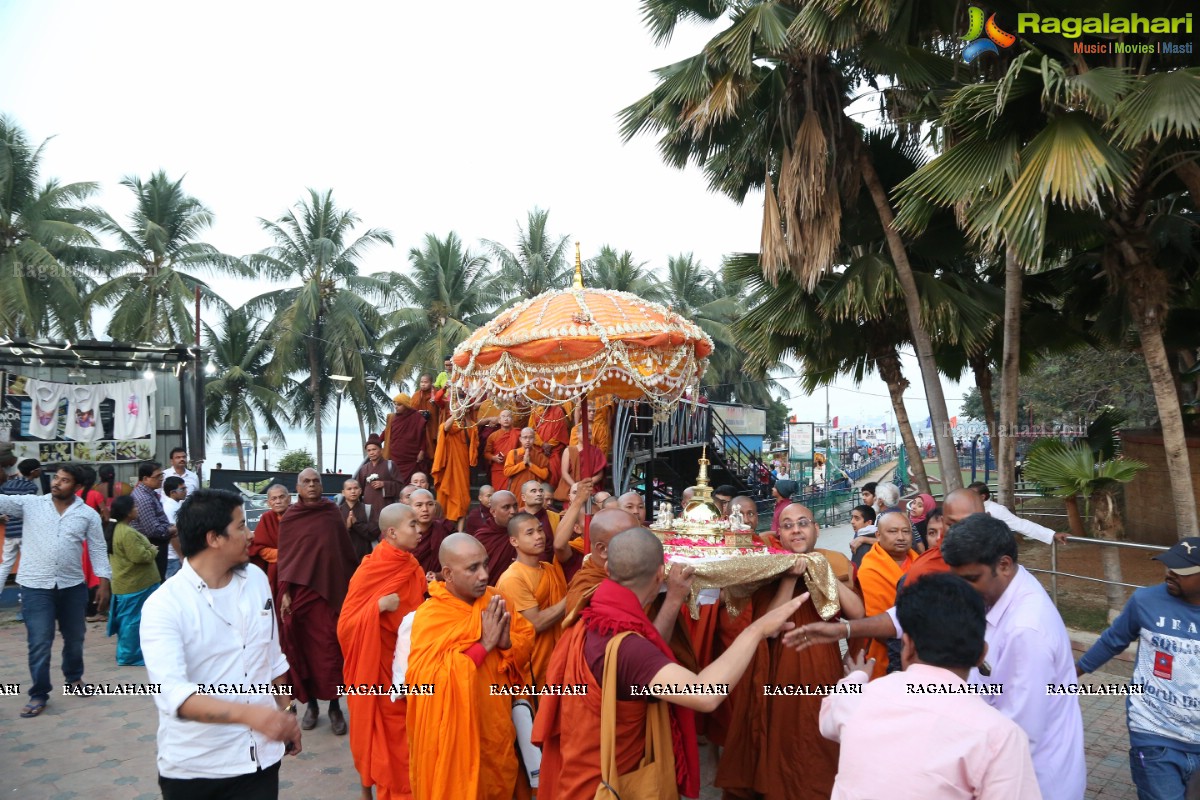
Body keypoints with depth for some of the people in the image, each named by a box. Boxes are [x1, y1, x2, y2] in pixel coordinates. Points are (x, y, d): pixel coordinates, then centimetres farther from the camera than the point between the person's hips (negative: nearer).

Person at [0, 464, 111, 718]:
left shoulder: (88, 514, 1)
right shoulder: (30, 504, 1)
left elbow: (98, 550, 2)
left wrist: (104, 582, -3)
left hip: (73, 586, 2)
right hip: (36, 586, -1)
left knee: (74, 638, 16)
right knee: (39, 643, -2)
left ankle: (74, 677, 39)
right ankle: (38, 695, 13)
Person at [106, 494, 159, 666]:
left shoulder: (117, 529, 11)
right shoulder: (128, 533, -24)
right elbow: (139, 556, -27)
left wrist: (148, 549, 12)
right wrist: (153, 551, -10)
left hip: (124, 583, 11)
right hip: (134, 585, -11)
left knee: (126, 619, 19)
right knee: (133, 621, -1)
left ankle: (125, 653, 29)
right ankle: (129, 656, 7)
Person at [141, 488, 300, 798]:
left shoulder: (257, 580, 0)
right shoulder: (164, 605, -17)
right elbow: (172, 692, -29)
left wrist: (285, 712, 15)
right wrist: (248, 713, -41)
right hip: (193, 767, -3)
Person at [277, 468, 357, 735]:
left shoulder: (332, 513, 4)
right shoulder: (289, 519, 2)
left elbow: (346, 552, 8)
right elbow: (284, 558, 1)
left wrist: (349, 587, 7)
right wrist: (285, 593, -7)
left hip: (330, 589, 0)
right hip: (299, 592, 0)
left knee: (331, 649, -1)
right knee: (304, 649, 6)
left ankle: (334, 706, 10)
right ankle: (311, 703, 21)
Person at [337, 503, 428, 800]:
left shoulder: (414, 569, 2)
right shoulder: (369, 570, -15)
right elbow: (346, 623, -16)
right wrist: (378, 606, -29)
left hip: (404, 661, 5)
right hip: (375, 662, -5)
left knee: (402, 728, 12)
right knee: (373, 726, 7)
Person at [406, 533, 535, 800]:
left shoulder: (494, 600, -3)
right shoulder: (429, 616, -20)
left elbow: (527, 637, 2)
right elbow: (431, 679, -28)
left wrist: (507, 642, -20)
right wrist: (484, 644, -28)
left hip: (497, 727, 5)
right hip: (458, 734, -5)